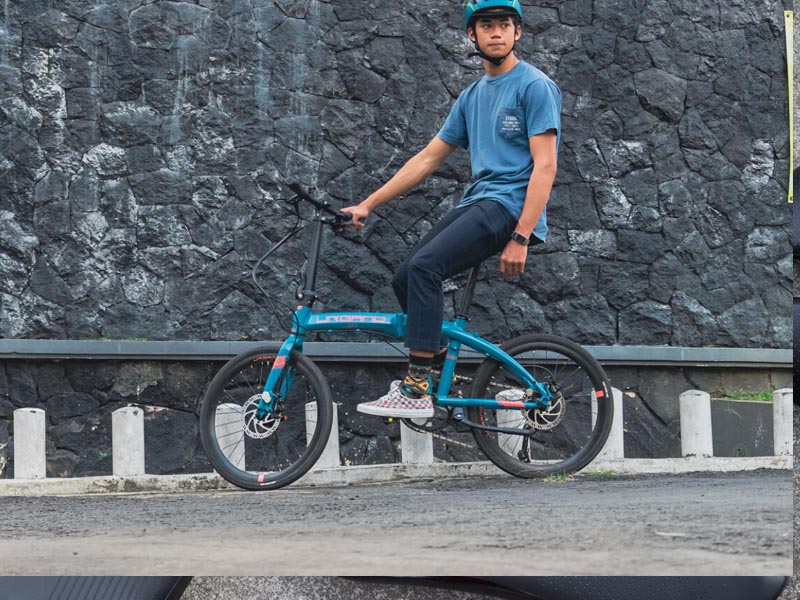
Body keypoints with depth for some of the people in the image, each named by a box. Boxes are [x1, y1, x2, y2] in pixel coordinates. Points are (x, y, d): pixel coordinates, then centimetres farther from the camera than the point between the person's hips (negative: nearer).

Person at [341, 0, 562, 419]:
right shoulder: (473, 96, 19)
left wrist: (520, 239, -21)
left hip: (510, 205, -8)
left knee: (424, 265, -25)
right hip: (476, 203, 8)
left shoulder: (535, 87, -5)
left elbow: (544, 166, -13)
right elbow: (427, 159, 20)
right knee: (406, 279, -4)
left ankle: (416, 392, -25)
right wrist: (367, 205, 16)